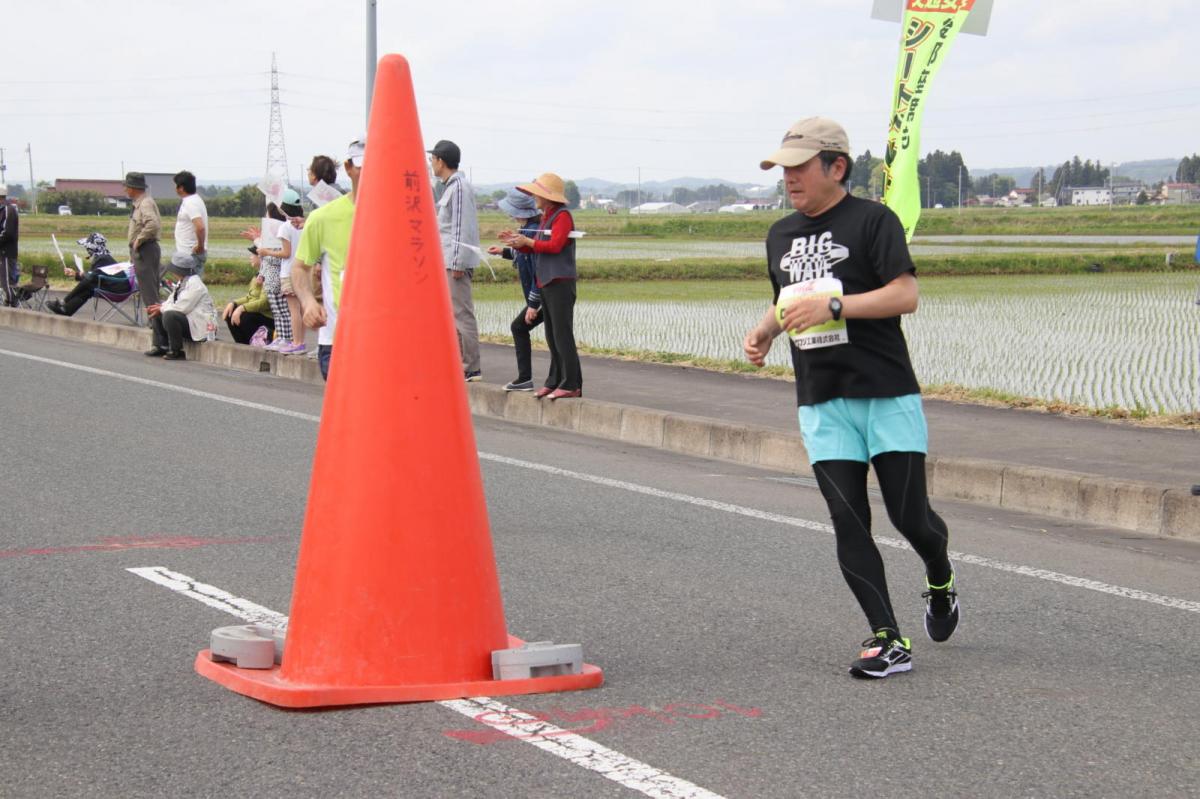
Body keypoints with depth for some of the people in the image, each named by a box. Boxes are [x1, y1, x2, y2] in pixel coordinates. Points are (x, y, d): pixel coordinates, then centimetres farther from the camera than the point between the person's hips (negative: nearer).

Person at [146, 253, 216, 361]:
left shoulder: (194, 284, -20)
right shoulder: (182, 282, 11)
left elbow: (182, 307, -26)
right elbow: (172, 301, 16)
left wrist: (162, 309, -15)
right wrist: (161, 306, -5)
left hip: (198, 325, -11)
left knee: (169, 315, -32)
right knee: (157, 314, 11)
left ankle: (176, 352, -21)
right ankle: (161, 346, 5)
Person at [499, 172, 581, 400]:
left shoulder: (562, 216, -9)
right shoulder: (546, 217, 19)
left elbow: (554, 245, -20)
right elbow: (536, 249, 20)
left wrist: (527, 241, -15)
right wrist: (516, 242, 6)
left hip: (560, 283, -10)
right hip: (546, 283, 10)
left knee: (562, 335, -10)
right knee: (552, 337, 11)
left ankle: (571, 385, -10)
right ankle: (555, 381, 16)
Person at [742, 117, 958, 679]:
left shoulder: (873, 220, -5)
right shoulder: (781, 235, 17)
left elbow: (905, 295, -15)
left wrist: (832, 305, -22)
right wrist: (766, 330, 8)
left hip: (886, 394, -5)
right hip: (820, 401, 5)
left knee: (909, 514, -3)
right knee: (848, 520, -5)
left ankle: (940, 582, 30)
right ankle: (888, 640, -4)